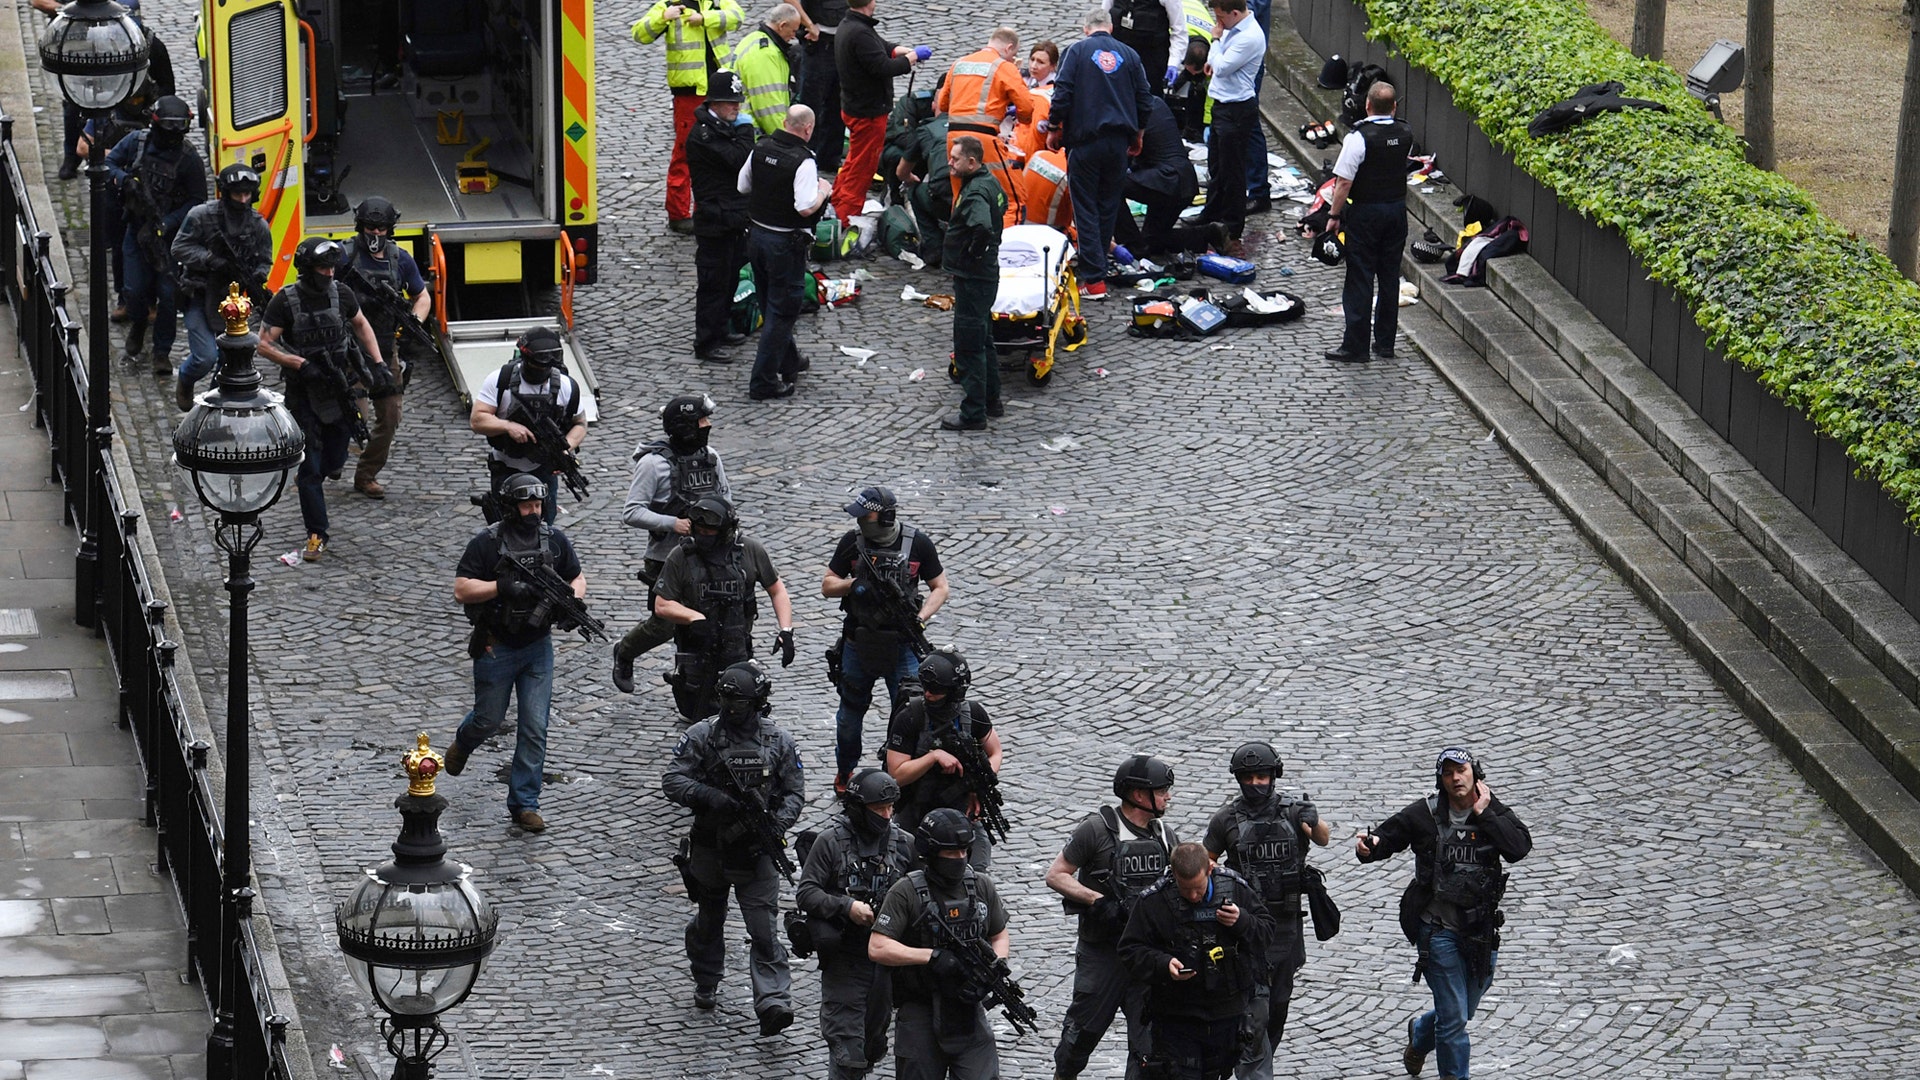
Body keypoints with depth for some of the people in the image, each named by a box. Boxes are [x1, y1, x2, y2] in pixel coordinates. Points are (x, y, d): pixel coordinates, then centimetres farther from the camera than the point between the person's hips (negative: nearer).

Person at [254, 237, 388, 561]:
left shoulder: (342, 294, -1)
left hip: (338, 391, 4)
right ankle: (316, 535, 4)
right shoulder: (285, 301, -12)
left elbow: (361, 325, 17)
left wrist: (378, 363, 7)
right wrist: (302, 365, -21)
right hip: (303, 397, -4)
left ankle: (309, 476, 51)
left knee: (334, 461, 14)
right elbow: (264, 344, -11)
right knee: (310, 468, -3)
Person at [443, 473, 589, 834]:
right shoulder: (487, 542, -11)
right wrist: (501, 586, -26)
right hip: (496, 648, -3)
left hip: (538, 647, 3)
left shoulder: (555, 539, 1)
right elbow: (461, 589, -13)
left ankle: (524, 804, 6)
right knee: (489, 720, 11)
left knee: (535, 729, -1)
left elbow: (577, 577, 12)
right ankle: (462, 743, 48)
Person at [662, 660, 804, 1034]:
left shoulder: (778, 741, -3)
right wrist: (713, 799, -24)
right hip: (710, 845, 1)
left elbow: (794, 792, 3)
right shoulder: (702, 736, -6)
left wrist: (778, 824, -16)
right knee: (709, 919, 20)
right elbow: (672, 780, -8)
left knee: (764, 929, -10)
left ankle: (773, 1002, -17)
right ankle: (706, 982, 43)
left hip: (756, 849, -1)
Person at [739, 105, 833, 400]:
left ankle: (789, 363, 41)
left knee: (772, 306, 22)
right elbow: (806, 208, -27)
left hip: (757, 235, 7)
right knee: (782, 312, 2)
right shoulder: (803, 161, -23)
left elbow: (742, 186, 9)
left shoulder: (761, 149, -1)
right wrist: (823, 190, -9)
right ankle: (763, 382, 3)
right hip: (786, 244, -7)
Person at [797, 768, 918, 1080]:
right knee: (846, 1043, -7)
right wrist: (846, 906, -23)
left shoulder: (904, 843, 3)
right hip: (845, 958, -4)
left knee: (875, 1035, 18)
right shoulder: (831, 842, -9)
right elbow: (806, 894, -10)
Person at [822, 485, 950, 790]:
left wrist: (921, 618, -16)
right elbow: (827, 587, 3)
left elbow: (940, 588, 1)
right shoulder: (852, 542, -4)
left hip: (902, 647, -2)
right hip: (858, 645, 2)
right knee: (850, 713, 16)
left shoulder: (918, 544, -7)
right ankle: (844, 774, 35)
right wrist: (852, 585, -18)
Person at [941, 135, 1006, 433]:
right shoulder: (991, 181, 8)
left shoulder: (975, 193, -24)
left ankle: (973, 414, 1)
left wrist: (973, 253, -23)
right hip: (986, 275, 11)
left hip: (972, 278, -11)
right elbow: (1003, 204, 29)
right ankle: (991, 401, 32)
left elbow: (982, 227, -42)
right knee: (982, 340, 22)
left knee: (968, 346, -4)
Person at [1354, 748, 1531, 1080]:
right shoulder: (1423, 815, -5)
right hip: (1439, 929, -3)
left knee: (1464, 1010, 21)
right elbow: (1386, 838, 2)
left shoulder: (1495, 813, -1)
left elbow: (1520, 847, -16)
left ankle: (1420, 1034, 50)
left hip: (1481, 929, 3)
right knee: (1454, 1017, -5)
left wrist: (1483, 814, -16)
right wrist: (1369, 846, -20)